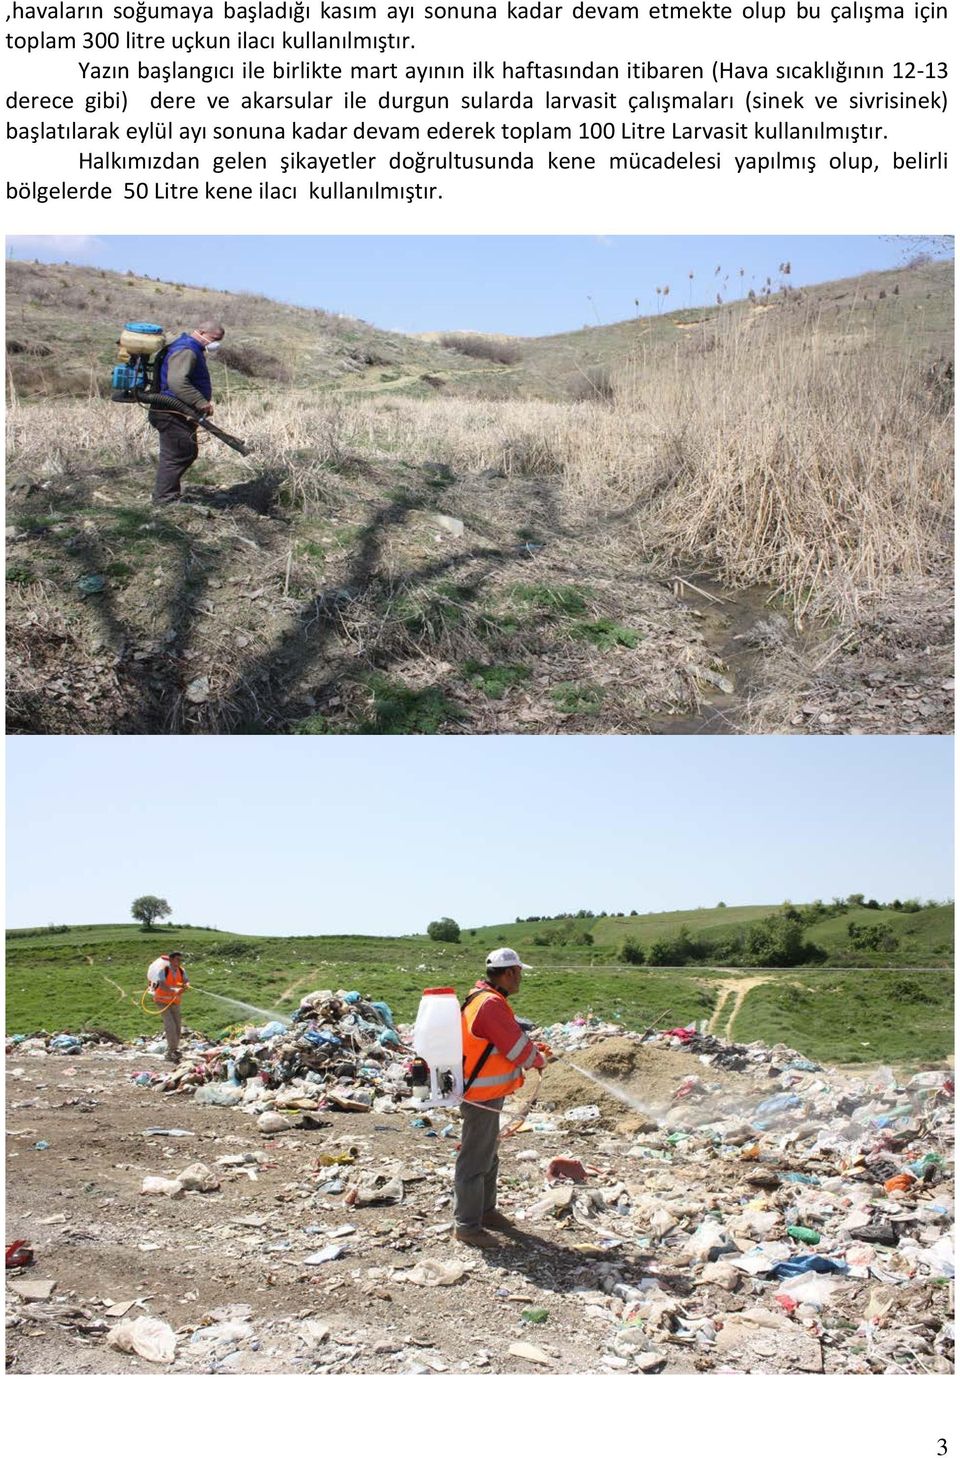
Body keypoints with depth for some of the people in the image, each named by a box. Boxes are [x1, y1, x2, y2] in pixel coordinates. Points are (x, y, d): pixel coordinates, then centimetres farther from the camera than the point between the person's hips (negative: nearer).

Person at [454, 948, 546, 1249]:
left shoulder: (482, 998, 9)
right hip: (482, 1097, -11)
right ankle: (467, 1226, 8)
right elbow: (519, 1050, -19)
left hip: (486, 1093, 11)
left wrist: (534, 1050, 15)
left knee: (488, 1156, 22)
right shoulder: (491, 1005, -24)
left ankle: (485, 1210, 35)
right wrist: (538, 1060, 0)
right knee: (474, 1161, 0)